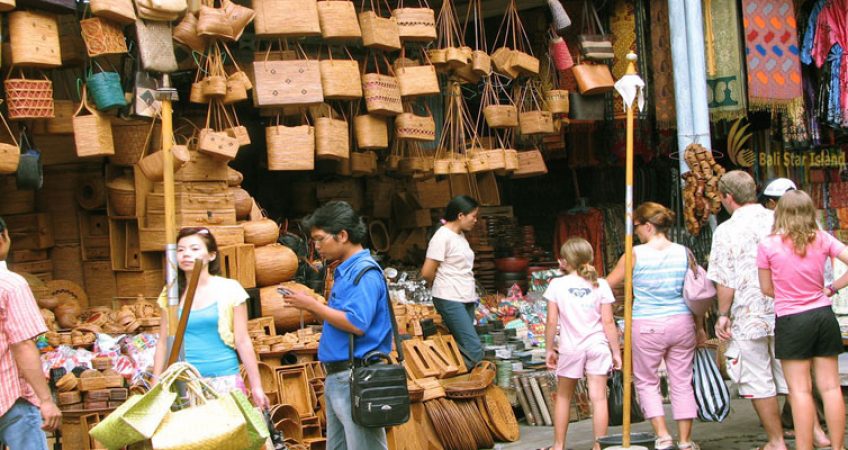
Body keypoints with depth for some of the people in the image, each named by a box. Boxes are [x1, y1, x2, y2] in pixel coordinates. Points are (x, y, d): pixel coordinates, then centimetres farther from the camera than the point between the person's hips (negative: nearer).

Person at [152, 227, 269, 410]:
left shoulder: (229, 290, 1)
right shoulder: (171, 294, 9)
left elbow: (243, 341, 2)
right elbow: (163, 342, 12)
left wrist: (256, 387, 0)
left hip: (224, 381, -2)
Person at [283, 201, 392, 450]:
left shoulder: (365, 273, -15)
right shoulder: (345, 271, 15)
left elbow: (356, 324, -24)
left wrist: (313, 305, -15)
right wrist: (312, 306, 6)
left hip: (356, 379, -10)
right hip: (337, 377, 10)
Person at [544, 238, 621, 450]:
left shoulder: (557, 285, -4)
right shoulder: (600, 285, -1)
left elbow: (552, 322, -5)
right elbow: (608, 322, -2)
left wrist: (550, 349, 6)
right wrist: (616, 351, 5)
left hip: (570, 349, 0)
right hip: (597, 346, 1)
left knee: (563, 397, 14)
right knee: (598, 397, 1)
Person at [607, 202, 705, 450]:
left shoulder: (636, 254, -7)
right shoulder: (684, 253, 1)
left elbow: (608, 284, 2)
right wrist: (700, 328, 17)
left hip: (647, 326, -3)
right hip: (682, 324, 3)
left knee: (647, 382, 11)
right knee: (682, 383, 11)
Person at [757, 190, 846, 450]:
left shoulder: (768, 245, -9)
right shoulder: (822, 240, -1)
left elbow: (766, 288, -1)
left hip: (791, 321, -3)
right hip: (824, 316, 3)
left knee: (800, 390, 1)